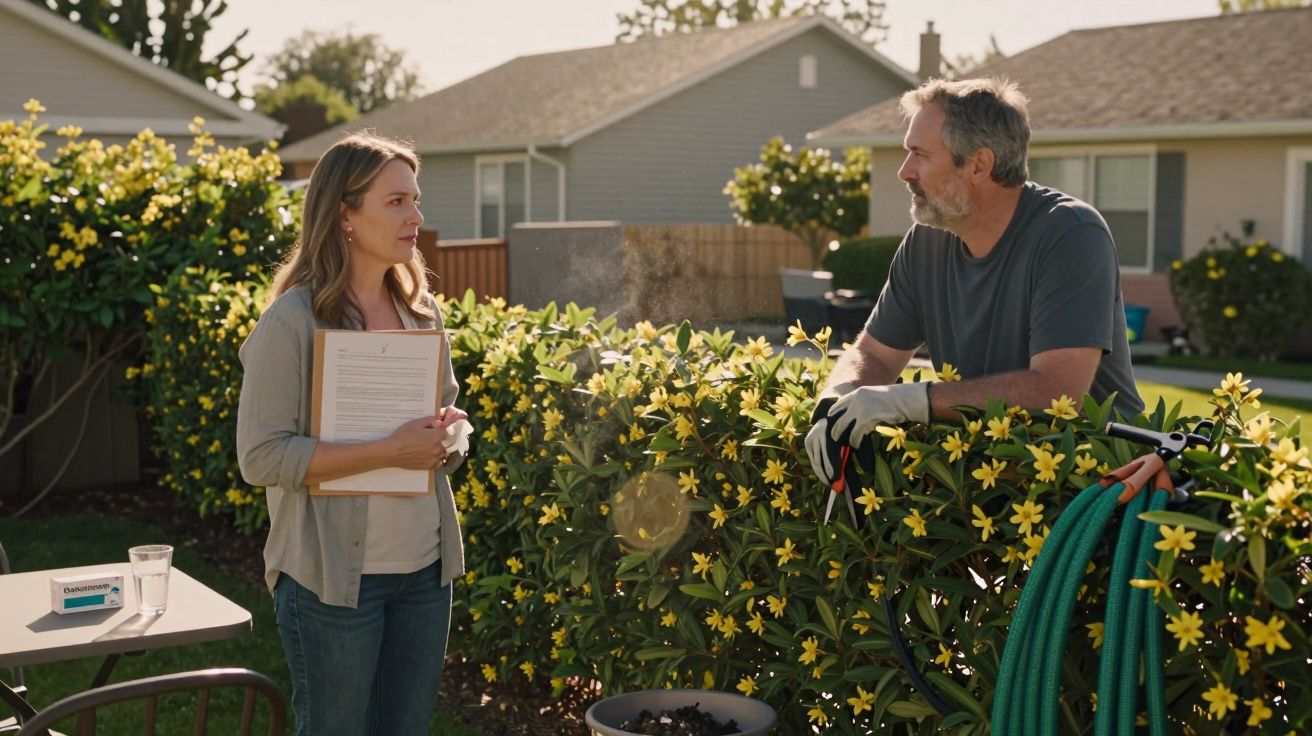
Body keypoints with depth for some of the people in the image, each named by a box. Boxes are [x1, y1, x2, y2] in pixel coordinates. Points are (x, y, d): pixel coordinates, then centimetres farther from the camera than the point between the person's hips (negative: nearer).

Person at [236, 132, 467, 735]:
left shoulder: (420, 311, 7)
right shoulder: (292, 322, -12)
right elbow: (261, 456, -18)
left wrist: (448, 435, -6)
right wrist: (390, 451, -23)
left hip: (424, 569, 6)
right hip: (334, 574, -6)